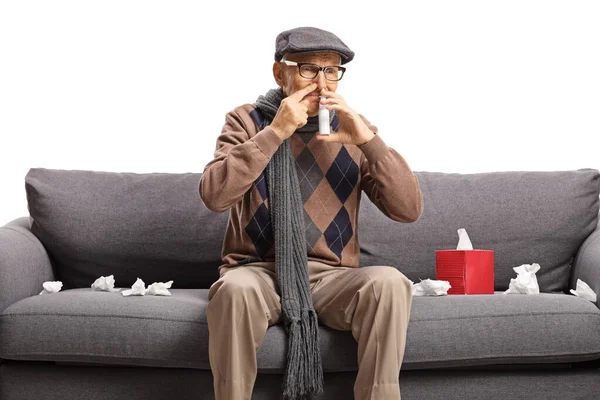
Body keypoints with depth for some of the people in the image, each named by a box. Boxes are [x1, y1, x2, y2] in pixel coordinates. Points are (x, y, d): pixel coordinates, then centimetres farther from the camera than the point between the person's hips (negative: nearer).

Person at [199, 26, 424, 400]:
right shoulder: (247, 122, 3)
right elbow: (214, 196, -15)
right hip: (259, 271, -2)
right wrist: (275, 131, -18)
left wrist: (369, 140, -14)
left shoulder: (353, 130, 8)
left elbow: (410, 210, -3)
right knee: (236, 287, -36)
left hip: (331, 276, 2)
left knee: (389, 282, -29)